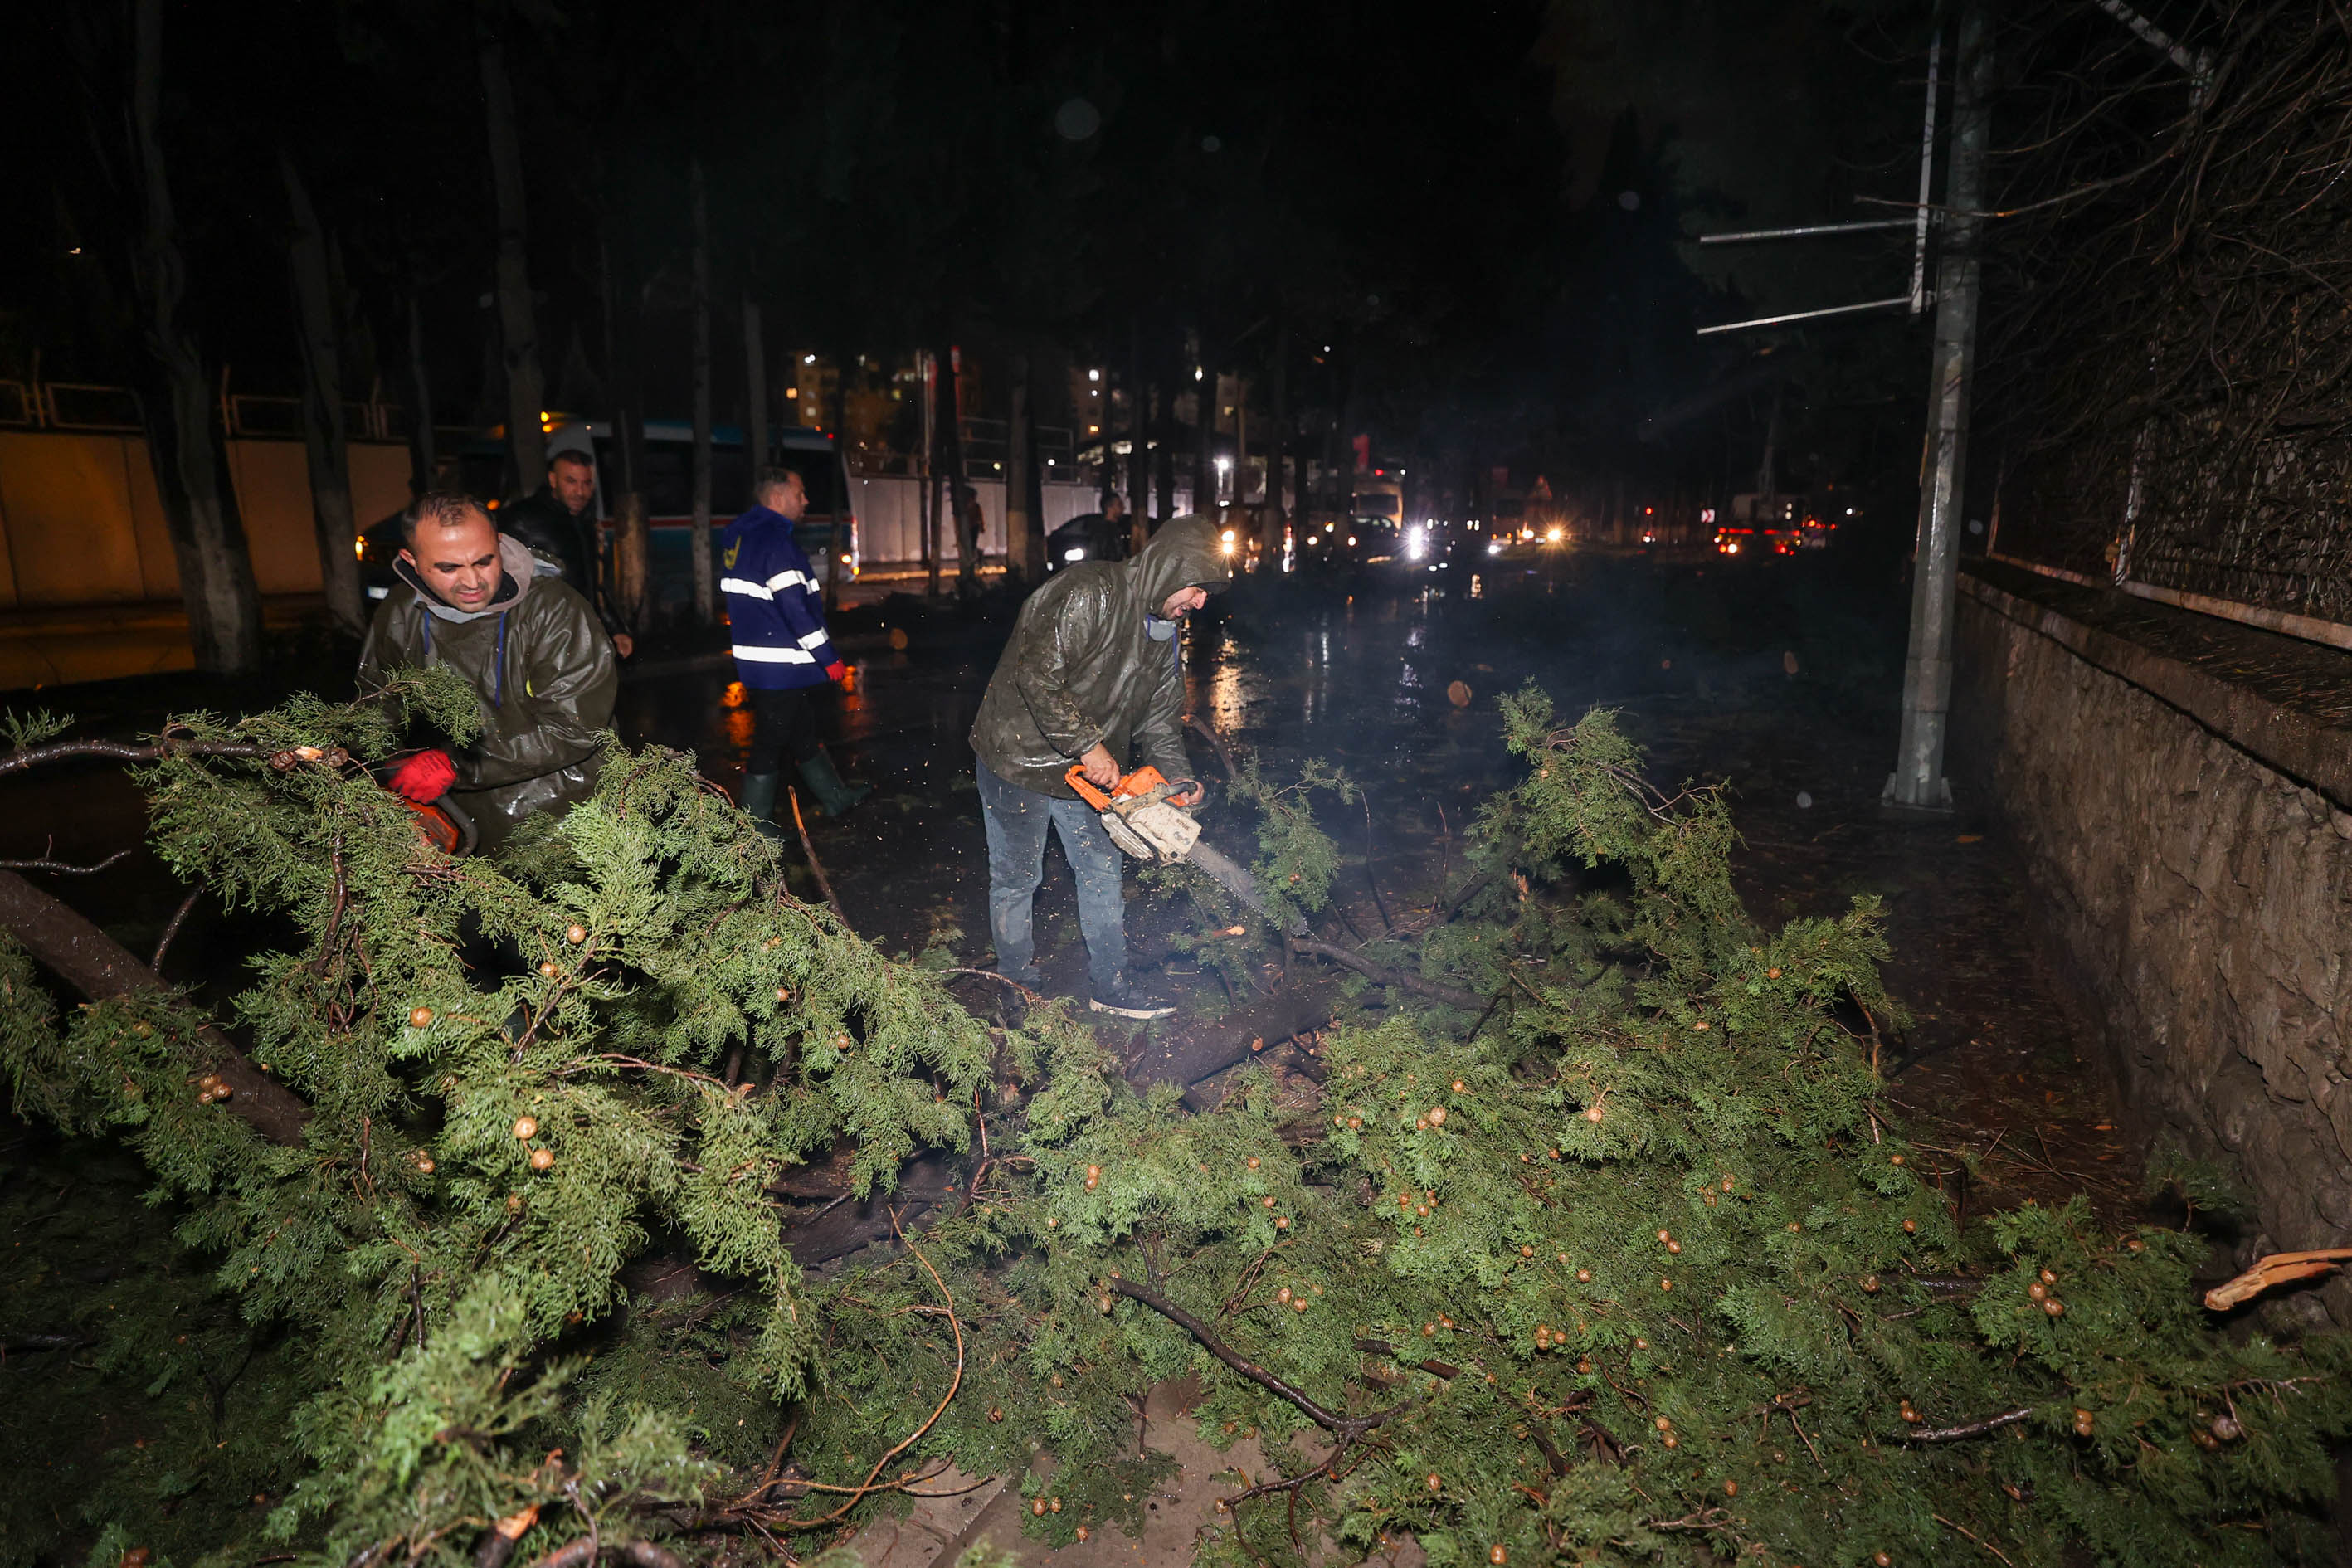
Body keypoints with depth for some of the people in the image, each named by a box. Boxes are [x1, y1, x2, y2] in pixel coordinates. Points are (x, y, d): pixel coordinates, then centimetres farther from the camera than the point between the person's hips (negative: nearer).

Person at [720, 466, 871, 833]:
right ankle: (756, 827, 12)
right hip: (780, 668, -10)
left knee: (802, 730, 21)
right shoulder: (773, 539, -19)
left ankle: (835, 796, 35)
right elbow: (794, 608, -23)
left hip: (757, 661, 10)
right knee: (770, 742, 1)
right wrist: (829, 659, -17)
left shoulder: (739, 537, 12)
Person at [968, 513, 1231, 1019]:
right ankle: (1018, 988, 24)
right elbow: (1037, 676, -30)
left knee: (1102, 872, 12)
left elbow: (1160, 715, 9)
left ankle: (1112, 988, 25)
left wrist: (1179, 778, -6)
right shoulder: (1088, 593, -24)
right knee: (1017, 879, 7)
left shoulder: (1164, 634, 4)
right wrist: (1089, 746, -25)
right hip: (1019, 759, -8)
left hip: (1084, 771, 8)